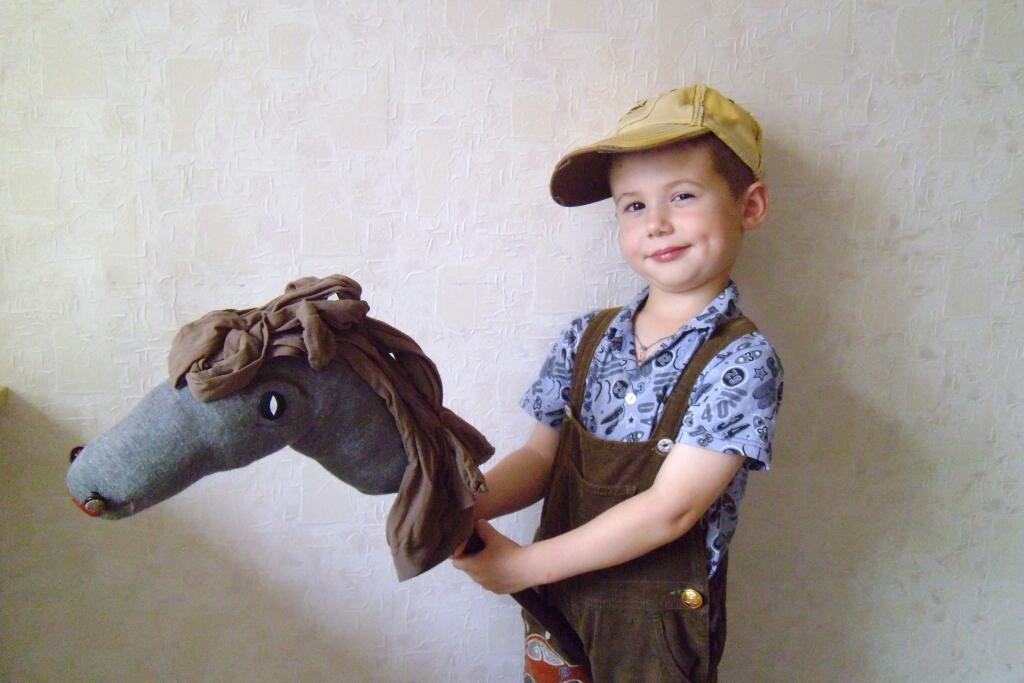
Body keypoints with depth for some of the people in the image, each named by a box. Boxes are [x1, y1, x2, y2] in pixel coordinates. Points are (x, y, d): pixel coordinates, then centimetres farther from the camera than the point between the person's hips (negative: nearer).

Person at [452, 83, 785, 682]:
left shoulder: (742, 361, -17)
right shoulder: (588, 338, -1)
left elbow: (669, 509, -21)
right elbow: (541, 456, 2)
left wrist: (525, 563, -19)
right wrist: (464, 506, -17)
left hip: (657, 633, -4)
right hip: (557, 608, 4)